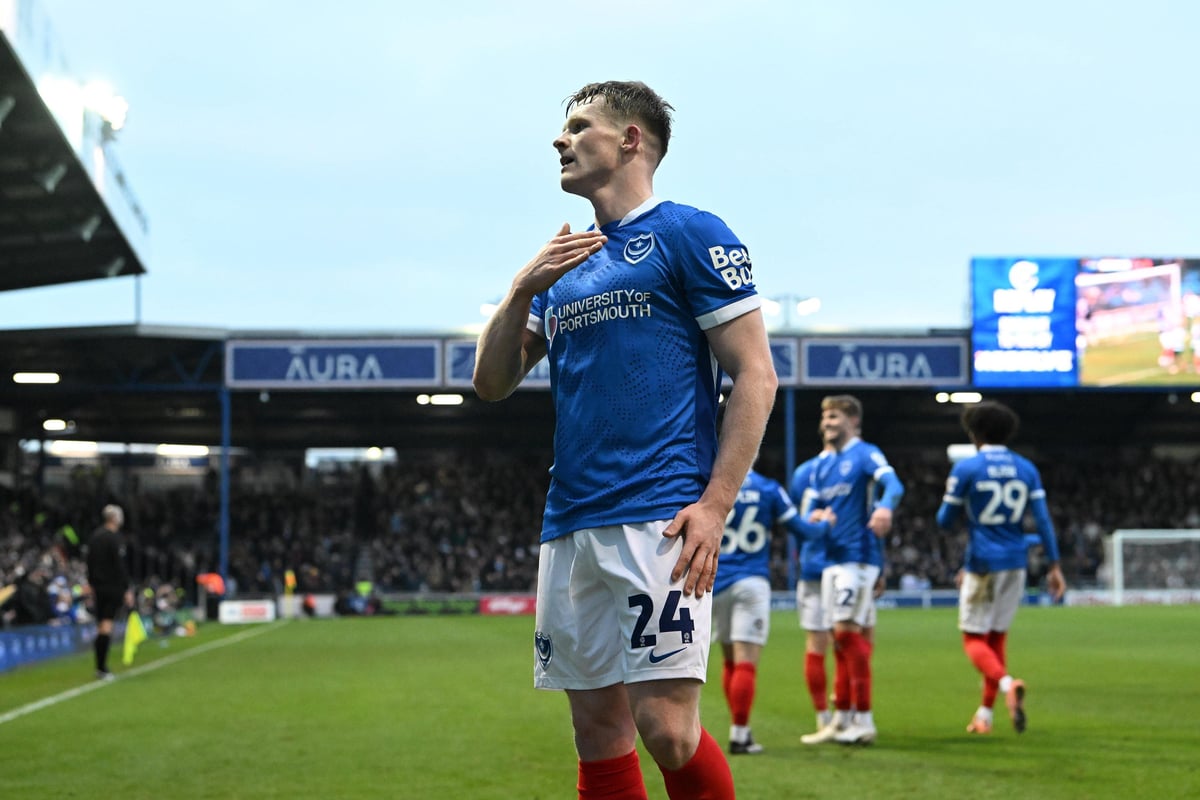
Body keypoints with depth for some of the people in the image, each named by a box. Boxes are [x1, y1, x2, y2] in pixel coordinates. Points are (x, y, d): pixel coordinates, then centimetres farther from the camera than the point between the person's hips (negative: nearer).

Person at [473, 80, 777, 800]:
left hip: (658, 521, -7)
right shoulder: (564, 262, 20)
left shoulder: (689, 235, 0)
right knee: (599, 732, 7)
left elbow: (756, 376, -6)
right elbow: (492, 383, 18)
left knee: (666, 728, -15)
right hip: (570, 523, 7)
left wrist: (715, 505, -15)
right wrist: (524, 289, 2)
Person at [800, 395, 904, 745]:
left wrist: (885, 506, -46)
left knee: (848, 630, -13)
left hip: (858, 555, -8)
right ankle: (841, 719, 16)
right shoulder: (822, 465, 17)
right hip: (832, 558, 8)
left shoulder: (866, 454, -7)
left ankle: (864, 720, -11)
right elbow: (813, 508, 22)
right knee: (842, 637, 10)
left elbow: (893, 483, -25)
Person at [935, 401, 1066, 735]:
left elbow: (945, 521, -1)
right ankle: (984, 715, 17)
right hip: (1016, 563, 5)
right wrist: (1054, 566, 2)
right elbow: (1043, 520, 0)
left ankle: (1007, 683, -29)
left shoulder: (965, 469, -7)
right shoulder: (1027, 469, 5)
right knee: (997, 638, 14)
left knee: (974, 639, 0)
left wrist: (950, 495, 19)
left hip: (982, 563, -5)